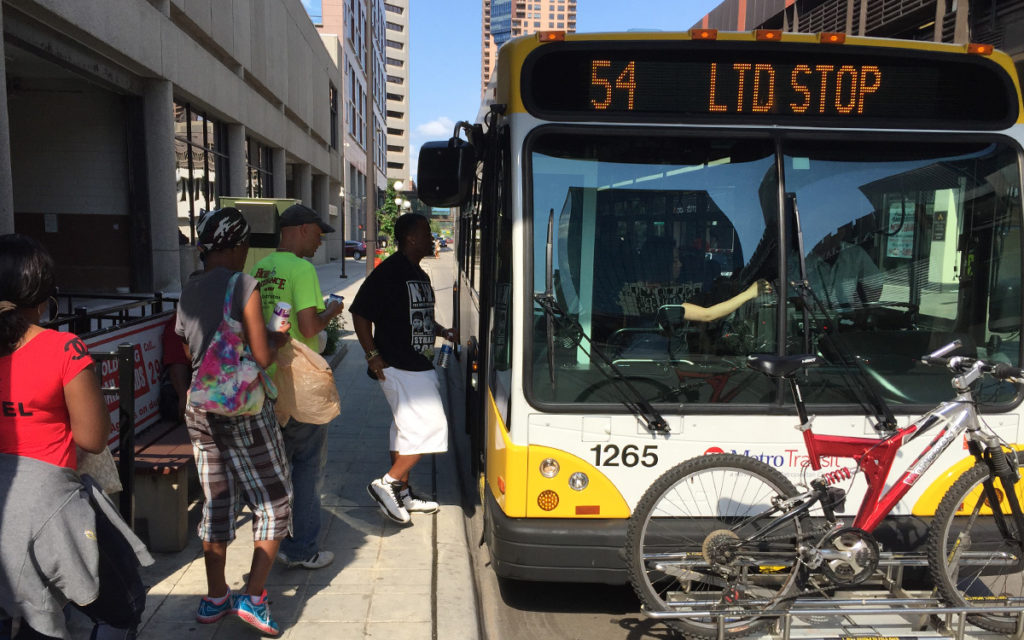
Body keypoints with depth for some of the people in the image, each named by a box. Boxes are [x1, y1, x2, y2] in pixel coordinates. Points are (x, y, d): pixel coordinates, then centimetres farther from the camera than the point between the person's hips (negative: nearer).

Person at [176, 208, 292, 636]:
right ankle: (253, 597, 6)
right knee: (273, 503, 8)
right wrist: (279, 337, 1)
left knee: (216, 504, 17)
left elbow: (184, 353, 11)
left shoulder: (187, 292, 6)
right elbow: (262, 356, -17)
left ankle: (215, 598, 27)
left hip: (200, 409, 7)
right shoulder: (243, 287, -14)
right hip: (244, 408, -7)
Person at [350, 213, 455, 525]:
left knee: (406, 429, 15)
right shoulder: (388, 272, -14)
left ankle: (402, 493, 26)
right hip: (398, 367, -10)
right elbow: (360, 313, -14)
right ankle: (387, 483, -1)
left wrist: (442, 332, 11)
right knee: (430, 426, -11)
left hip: (418, 365, 10)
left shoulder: (419, 275, 15)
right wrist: (373, 355, -16)